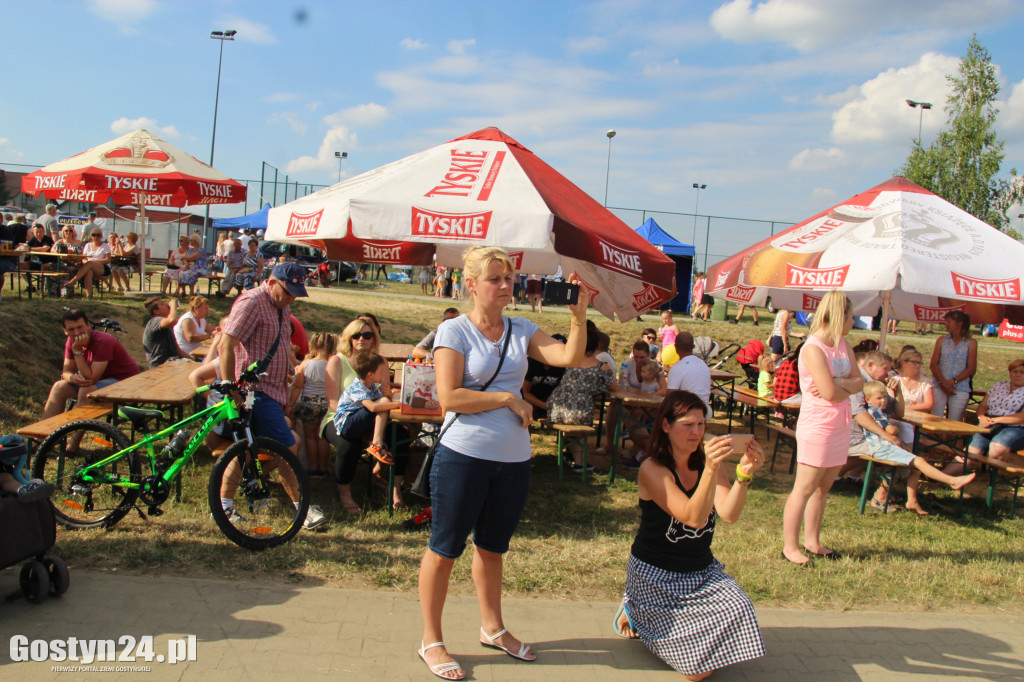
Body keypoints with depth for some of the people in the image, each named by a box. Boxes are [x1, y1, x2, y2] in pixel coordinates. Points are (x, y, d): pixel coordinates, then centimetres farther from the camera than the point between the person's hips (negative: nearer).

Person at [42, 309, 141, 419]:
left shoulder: (102, 342, -26)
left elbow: (92, 378, -28)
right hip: (100, 380, 8)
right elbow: (66, 372, 1)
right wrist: (74, 378, -24)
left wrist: (77, 351, -29)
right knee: (60, 387, -4)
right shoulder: (71, 341, -2)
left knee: (86, 391, -31)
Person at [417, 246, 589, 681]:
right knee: (445, 550, 6)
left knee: (492, 548, 21)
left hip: (513, 460, 5)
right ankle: (431, 640, 23)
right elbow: (449, 397, -16)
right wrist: (508, 399, -13)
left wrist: (579, 314, -17)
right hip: (464, 456, -5)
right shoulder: (453, 331, -8)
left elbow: (570, 358, -4)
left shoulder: (521, 330, 7)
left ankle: (492, 628, 39)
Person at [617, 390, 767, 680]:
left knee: (737, 610, -21)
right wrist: (710, 469, -44)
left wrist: (744, 474, -37)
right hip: (656, 574, -5)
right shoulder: (652, 470, -17)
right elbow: (693, 517, -30)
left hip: (702, 569, 5)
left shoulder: (712, 459, -4)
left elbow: (728, 515, -20)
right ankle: (635, 611, 18)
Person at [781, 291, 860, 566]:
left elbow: (859, 381, 4)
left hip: (840, 426, 8)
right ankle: (790, 546, 4)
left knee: (823, 486, 14)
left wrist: (838, 384, -14)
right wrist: (848, 387, -2)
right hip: (817, 426, -8)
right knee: (805, 488, -4)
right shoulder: (813, 349, -17)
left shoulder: (843, 345, 10)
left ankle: (812, 541, 24)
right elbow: (830, 393, -22)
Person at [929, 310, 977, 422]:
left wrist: (952, 381, -13)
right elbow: (933, 365, 3)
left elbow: (971, 369, -1)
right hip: (939, 387, 1)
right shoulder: (941, 340, 11)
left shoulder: (971, 343, 6)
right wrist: (943, 383, -10)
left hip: (960, 388, -1)